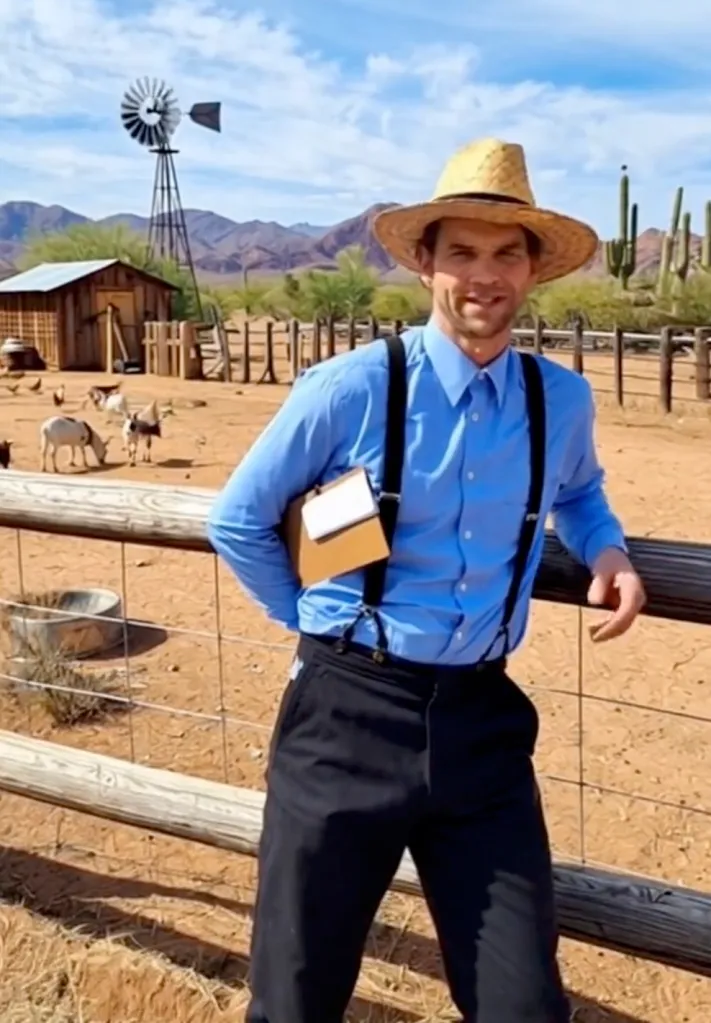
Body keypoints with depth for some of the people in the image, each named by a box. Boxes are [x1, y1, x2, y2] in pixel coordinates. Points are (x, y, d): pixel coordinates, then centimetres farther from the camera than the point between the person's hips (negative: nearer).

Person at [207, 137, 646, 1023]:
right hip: (350, 713, -2)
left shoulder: (563, 402, 2)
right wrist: (317, 622, 5)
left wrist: (606, 550, 4)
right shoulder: (348, 390, -10)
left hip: (481, 719, 3)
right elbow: (235, 522, 3)